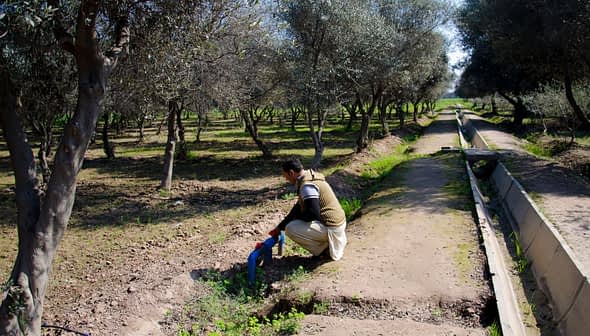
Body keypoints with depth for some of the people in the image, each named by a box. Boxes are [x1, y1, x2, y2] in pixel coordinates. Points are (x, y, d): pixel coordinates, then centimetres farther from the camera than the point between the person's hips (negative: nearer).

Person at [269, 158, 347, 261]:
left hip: (331, 228, -10)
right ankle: (325, 245, 15)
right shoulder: (310, 178, 11)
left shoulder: (307, 185, -21)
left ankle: (324, 250, -2)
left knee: (290, 229, -14)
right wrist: (280, 227, 16)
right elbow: (298, 207, 16)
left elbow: (313, 213, -27)